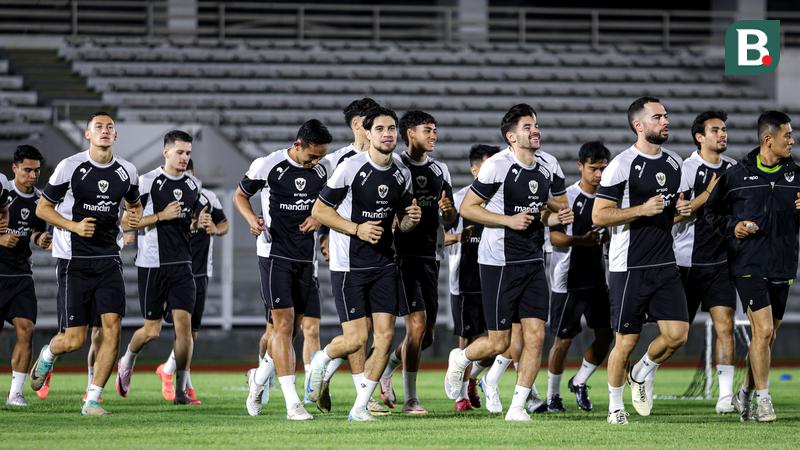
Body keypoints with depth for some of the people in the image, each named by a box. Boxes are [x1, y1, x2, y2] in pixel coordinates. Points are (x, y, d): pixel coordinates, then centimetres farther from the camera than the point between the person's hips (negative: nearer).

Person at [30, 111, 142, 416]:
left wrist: (135, 218, 1)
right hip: (74, 261, -4)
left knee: (112, 326, -12)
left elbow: (134, 205, 25)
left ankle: (92, 401, -4)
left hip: (109, 259, 4)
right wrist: (74, 226, -15)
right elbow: (42, 208, -1)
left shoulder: (127, 172, 6)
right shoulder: (70, 167, -7)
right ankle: (47, 356, 32)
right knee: (74, 340, -5)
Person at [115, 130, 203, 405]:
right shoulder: (147, 182, -7)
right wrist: (161, 216, -18)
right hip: (152, 265, -4)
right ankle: (127, 363, 33)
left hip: (182, 264, 4)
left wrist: (201, 222, -1)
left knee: (184, 324, -7)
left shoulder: (193, 185, 11)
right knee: (152, 329, 1)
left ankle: (181, 391, -3)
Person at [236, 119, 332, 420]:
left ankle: (259, 378, 34)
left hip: (305, 257, 6)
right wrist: (252, 219, -14)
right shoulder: (267, 166, -8)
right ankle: (292, 403, -16)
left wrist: (319, 219, -1)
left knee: (292, 328, 9)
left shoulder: (320, 173, 6)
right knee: (284, 323, -12)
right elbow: (240, 195, 5)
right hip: (274, 255, -6)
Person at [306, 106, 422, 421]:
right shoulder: (350, 168, -12)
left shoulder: (401, 174, 5)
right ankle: (320, 361, 25)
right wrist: (357, 229, -19)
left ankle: (360, 407, 5)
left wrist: (411, 219, -7)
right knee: (355, 339, -9)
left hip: (383, 264, 5)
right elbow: (319, 210, -8)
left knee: (385, 334, -5)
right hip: (348, 264, -5)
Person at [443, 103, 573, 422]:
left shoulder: (544, 172, 11)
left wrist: (555, 218, 3)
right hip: (499, 263, -6)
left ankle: (517, 407, 3)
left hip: (533, 262, 6)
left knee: (535, 336, -5)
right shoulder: (498, 166, -12)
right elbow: (467, 208, -10)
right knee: (499, 342, -2)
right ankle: (459, 359, 29)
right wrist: (509, 220, -18)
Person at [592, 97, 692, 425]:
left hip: (664, 265, 6)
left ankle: (643, 374, 23)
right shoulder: (622, 165, -10)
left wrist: (681, 209, 4)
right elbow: (599, 215, -11)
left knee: (677, 333, -5)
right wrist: (642, 209, -20)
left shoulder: (674, 163, 11)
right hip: (629, 268, -6)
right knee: (626, 341, 0)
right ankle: (615, 404, 19)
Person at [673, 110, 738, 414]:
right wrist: (708, 194, -20)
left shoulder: (734, 169, 8)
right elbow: (673, 215, -16)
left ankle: (726, 394, -8)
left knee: (725, 325, -8)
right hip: (688, 261, -4)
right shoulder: (686, 169, -9)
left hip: (721, 262, 4)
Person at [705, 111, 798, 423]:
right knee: (763, 330, -14)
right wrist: (731, 227, -9)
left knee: (768, 335, 10)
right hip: (749, 265, -5)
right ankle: (763, 401, -6)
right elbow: (712, 211, 8)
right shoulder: (737, 175, -3)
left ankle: (745, 394, 26)